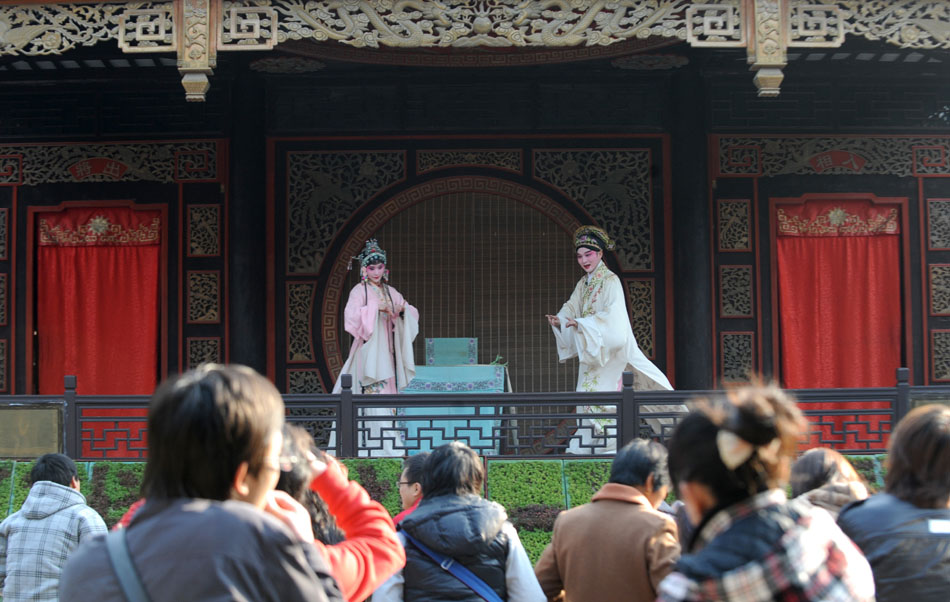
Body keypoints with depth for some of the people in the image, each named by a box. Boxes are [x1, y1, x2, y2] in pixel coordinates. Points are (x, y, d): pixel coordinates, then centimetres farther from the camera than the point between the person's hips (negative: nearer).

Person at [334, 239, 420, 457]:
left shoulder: (390, 292, 15)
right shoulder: (360, 291, -3)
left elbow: (412, 314, 16)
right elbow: (351, 315, -18)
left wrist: (404, 309, -6)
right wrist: (376, 307, -23)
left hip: (386, 354, 6)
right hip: (368, 351, -6)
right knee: (374, 397, -13)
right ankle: (385, 446, -16)